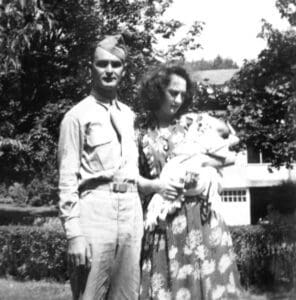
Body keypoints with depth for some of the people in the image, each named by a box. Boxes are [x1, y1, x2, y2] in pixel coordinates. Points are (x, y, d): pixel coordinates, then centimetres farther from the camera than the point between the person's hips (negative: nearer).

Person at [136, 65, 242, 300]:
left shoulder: (194, 123, 4)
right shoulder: (140, 131, 2)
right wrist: (155, 186, -14)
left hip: (199, 215, 1)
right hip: (159, 220, -1)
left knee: (204, 280, 1)